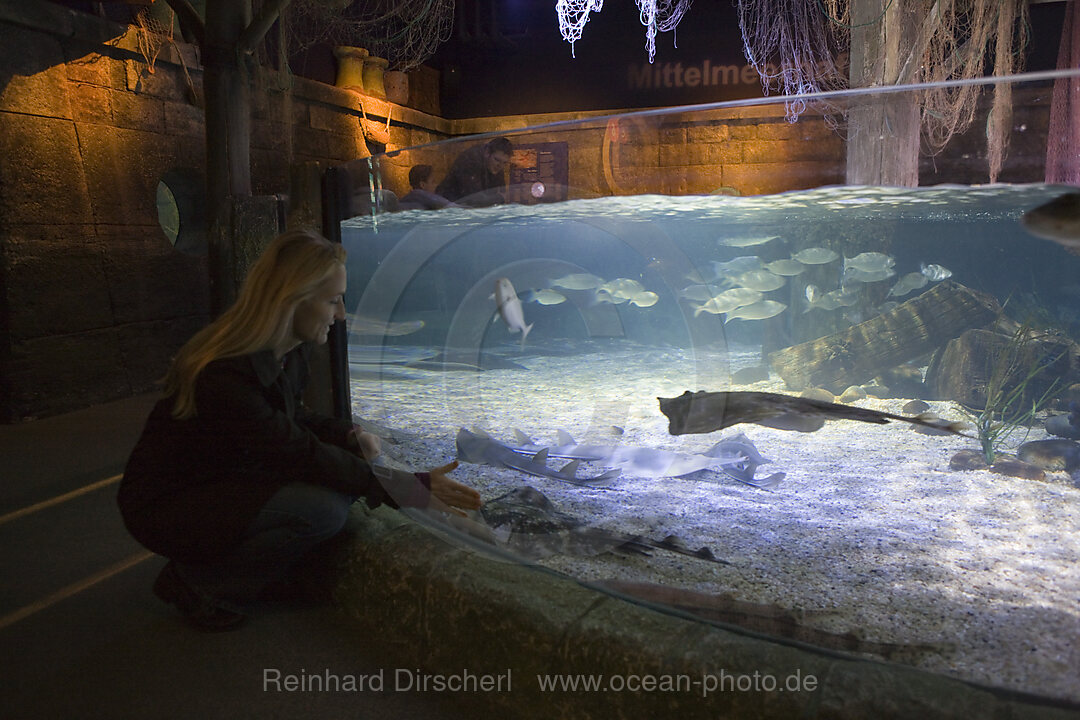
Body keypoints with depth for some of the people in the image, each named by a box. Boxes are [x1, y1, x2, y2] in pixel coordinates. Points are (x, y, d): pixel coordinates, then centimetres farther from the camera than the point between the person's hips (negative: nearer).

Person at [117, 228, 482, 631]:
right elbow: (301, 454, -30)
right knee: (322, 508, -27)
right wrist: (412, 488, -29)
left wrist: (349, 436, -9)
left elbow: (289, 420, 11)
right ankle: (198, 584, -6)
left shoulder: (287, 350, -6)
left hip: (230, 482, 8)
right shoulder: (223, 375, -32)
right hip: (164, 508, -8)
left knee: (343, 479, -9)